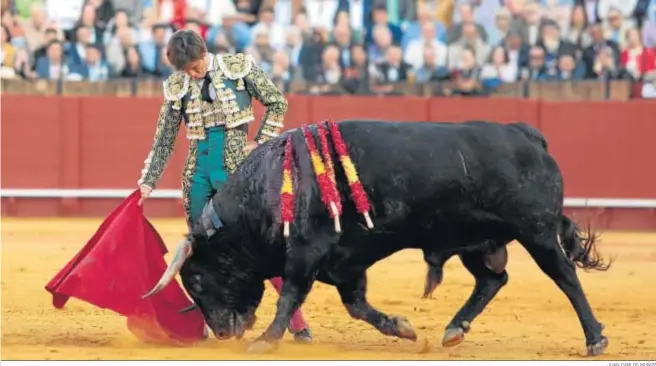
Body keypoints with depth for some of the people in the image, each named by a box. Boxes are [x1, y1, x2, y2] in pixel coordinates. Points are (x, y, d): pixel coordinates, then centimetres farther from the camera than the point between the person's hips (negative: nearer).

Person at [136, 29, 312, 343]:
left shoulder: (240, 67, -3)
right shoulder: (177, 87, 4)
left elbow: (277, 103, 6)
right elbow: (164, 141, 10)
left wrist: (260, 143, -1)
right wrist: (147, 183, 7)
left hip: (236, 168, -3)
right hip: (198, 172, 3)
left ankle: (296, 321, -2)